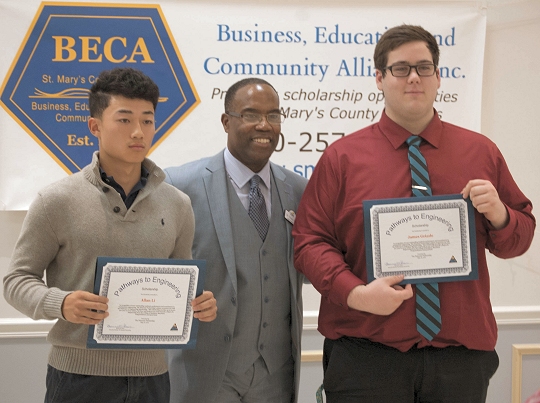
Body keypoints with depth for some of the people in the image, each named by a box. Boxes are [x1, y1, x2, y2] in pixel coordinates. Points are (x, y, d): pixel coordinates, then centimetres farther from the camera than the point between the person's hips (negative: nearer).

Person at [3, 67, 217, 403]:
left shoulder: (177, 205, 5)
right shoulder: (57, 202, -5)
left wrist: (200, 303, -6)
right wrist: (60, 303, -20)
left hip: (151, 374, 3)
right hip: (79, 375, -3)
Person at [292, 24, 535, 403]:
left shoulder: (481, 151, 9)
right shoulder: (342, 156, 3)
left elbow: (519, 240, 14)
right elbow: (309, 241, -1)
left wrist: (498, 213, -9)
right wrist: (355, 293, -16)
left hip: (460, 355, 2)